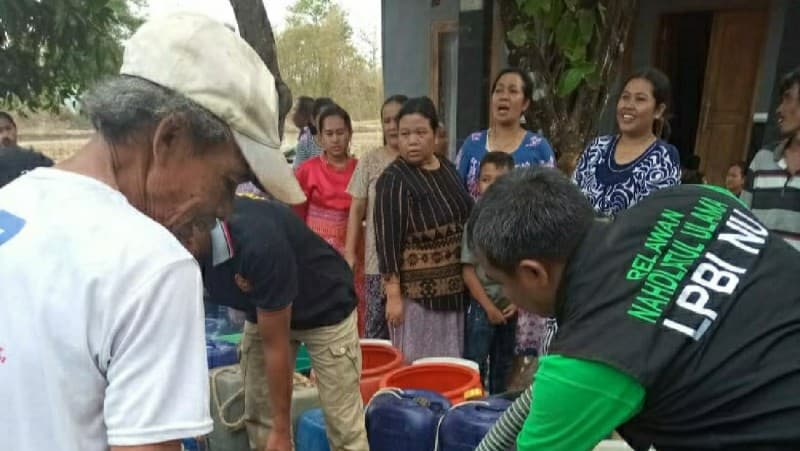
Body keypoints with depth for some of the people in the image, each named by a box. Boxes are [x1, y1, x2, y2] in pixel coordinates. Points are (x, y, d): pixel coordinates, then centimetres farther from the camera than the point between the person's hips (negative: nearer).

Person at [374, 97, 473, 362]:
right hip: (416, 292, -6)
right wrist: (393, 294, -17)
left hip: (454, 288, 7)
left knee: (449, 364, 18)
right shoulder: (394, 179, -14)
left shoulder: (448, 169, 6)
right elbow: (387, 241, -16)